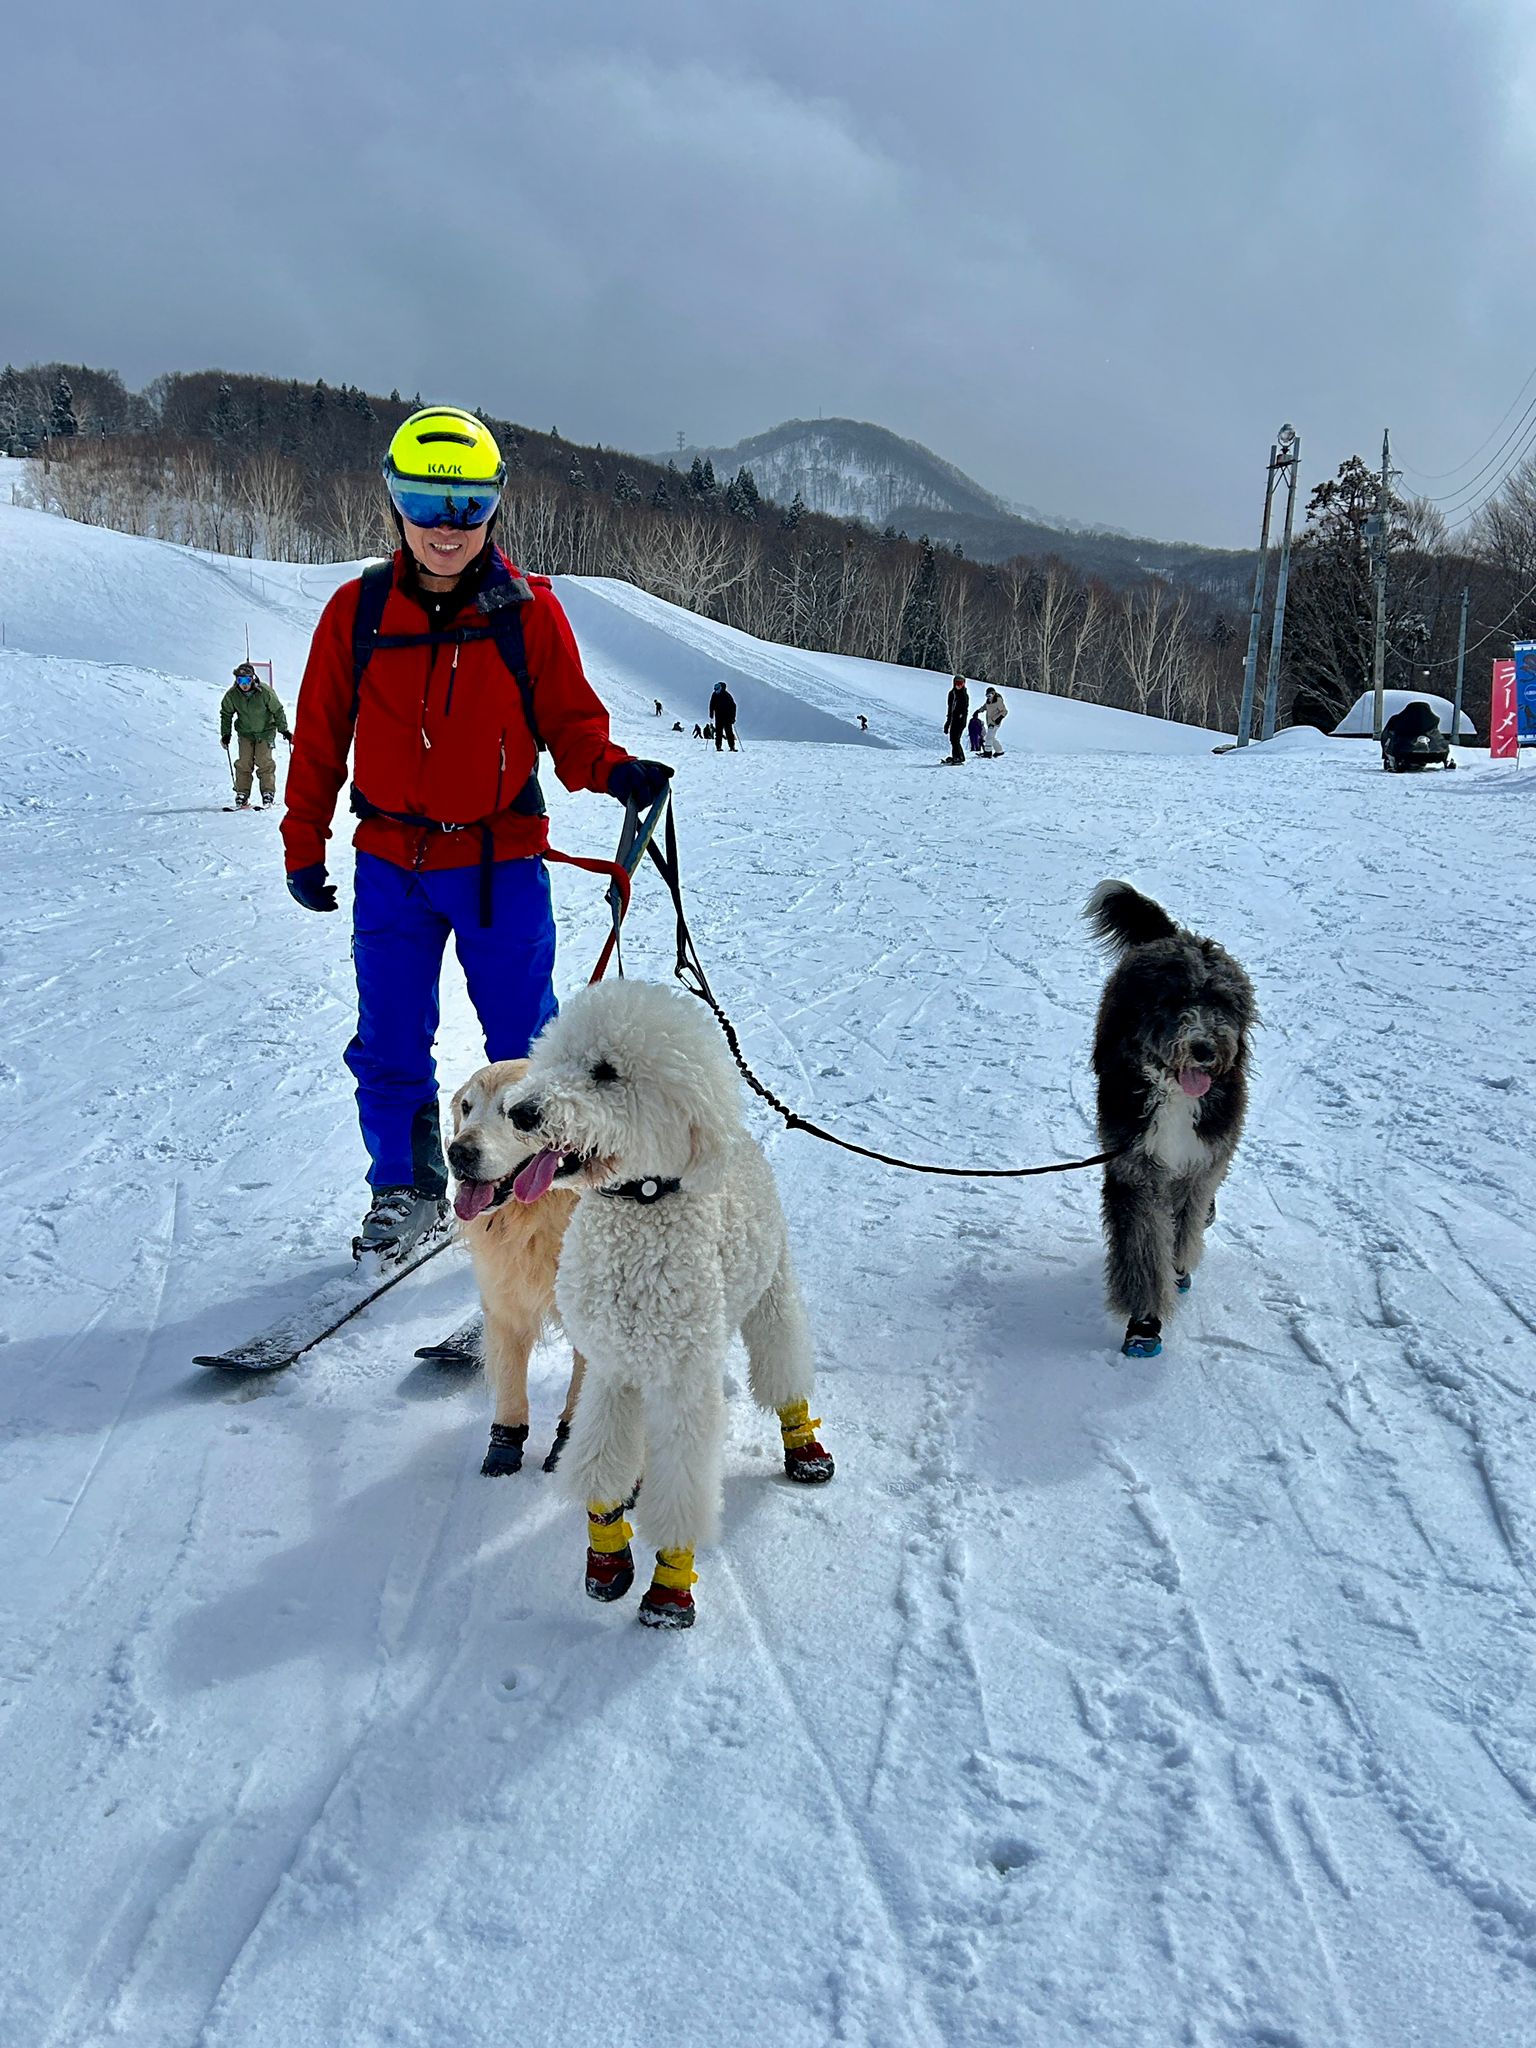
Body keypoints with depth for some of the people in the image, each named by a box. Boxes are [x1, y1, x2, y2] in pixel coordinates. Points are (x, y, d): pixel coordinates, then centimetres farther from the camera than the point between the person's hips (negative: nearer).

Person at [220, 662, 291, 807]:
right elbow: (226, 714, 4)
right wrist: (225, 734, 1)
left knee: (264, 761, -10)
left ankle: (268, 793, -1)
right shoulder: (232, 694, -13)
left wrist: (284, 730, -10)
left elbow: (278, 711, -9)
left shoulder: (265, 692, -21)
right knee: (244, 763, -5)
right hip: (245, 732, 2)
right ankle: (242, 794, 1)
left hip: (265, 731, -2)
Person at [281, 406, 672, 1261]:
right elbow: (320, 737, 7)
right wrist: (304, 845, 7)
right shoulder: (358, 610, 1)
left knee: (523, 1038, 5)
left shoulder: (528, 610, -3)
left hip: (501, 860, -1)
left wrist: (612, 770, -21)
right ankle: (406, 1191, 25)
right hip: (391, 862, 2)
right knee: (390, 1043, 8)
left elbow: (569, 720, 0)